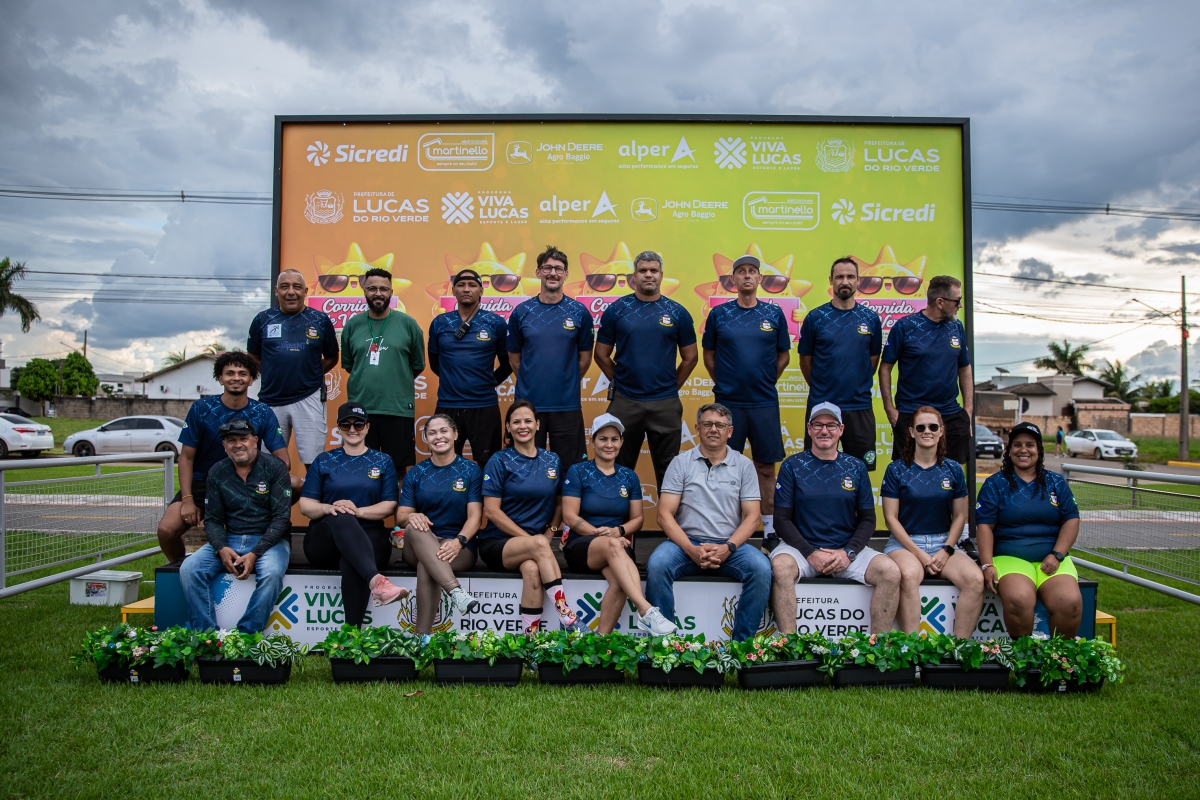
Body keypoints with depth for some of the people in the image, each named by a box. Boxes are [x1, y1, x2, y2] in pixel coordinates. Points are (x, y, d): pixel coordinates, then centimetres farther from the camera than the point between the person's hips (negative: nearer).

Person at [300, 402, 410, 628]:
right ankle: (376, 581, -58)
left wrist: (358, 511, -16)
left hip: (368, 539, 0)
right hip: (326, 542, 0)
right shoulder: (324, 461, 14)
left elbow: (390, 506, 3)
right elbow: (305, 505, 7)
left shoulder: (382, 461, 14)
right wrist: (328, 508, -17)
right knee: (341, 518, -37)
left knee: (351, 563, -38)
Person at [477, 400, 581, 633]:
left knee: (532, 569, -34)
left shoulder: (552, 461, 11)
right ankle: (567, 617, -35)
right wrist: (531, 538, -13)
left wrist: (551, 532, -1)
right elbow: (491, 510, -7)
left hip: (534, 548, 3)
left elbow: (559, 503, 19)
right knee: (539, 544, -35)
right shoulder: (499, 461, 0)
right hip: (498, 544, -2)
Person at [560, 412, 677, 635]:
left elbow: (637, 519, 11)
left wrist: (618, 531, -11)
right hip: (580, 546, -3)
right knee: (612, 545, -38)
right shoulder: (578, 472, 2)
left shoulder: (629, 477, 13)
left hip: (617, 546, 3)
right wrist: (599, 533, -17)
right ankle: (646, 611, -49)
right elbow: (569, 516, -4)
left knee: (620, 580, -34)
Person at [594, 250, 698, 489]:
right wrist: (621, 381, 5)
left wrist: (671, 386, 7)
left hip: (666, 404, 0)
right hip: (625, 402, 0)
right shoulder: (616, 310, 2)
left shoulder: (677, 313, 3)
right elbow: (602, 355, 7)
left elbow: (690, 358, 9)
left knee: (668, 468, 9)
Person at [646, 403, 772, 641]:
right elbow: (665, 514, -1)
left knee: (761, 568, -28)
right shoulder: (681, 463, 5)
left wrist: (728, 548, -14)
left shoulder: (744, 465, 8)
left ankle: (742, 644, -14)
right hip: (686, 542, -1)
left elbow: (752, 517, 4)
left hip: (730, 545, 1)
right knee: (657, 565, -31)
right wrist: (691, 549, -16)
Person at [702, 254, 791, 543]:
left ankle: (769, 528, 16)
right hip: (728, 401, 0)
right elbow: (709, 355, 10)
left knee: (766, 466, 6)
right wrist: (724, 382, 6)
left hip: (765, 402, 1)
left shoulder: (774, 314, 4)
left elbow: (783, 356, 12)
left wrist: (766, 381, 8)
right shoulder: (719, 314, 3)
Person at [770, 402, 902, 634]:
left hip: (847, 550, 2)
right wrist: (810, 553, -14)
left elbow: (868, 519, 9)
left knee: (891, 571, -23)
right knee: (781, 566, -34)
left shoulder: (856, 467, 9)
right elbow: (782, 519, -1)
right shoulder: (792, 466, 2)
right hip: (802, 547, -2)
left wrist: (848, 552, -8)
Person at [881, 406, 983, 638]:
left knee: (975, 579, -27)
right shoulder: (897, 470, 1)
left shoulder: (953, 469, 10)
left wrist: (946, 551, -5)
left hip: (944, 543, 3)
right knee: (909, 576, -37)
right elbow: (891, 518, -2)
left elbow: (960, 515, 10)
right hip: (905, 542, -3)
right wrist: (919, 554, -11)